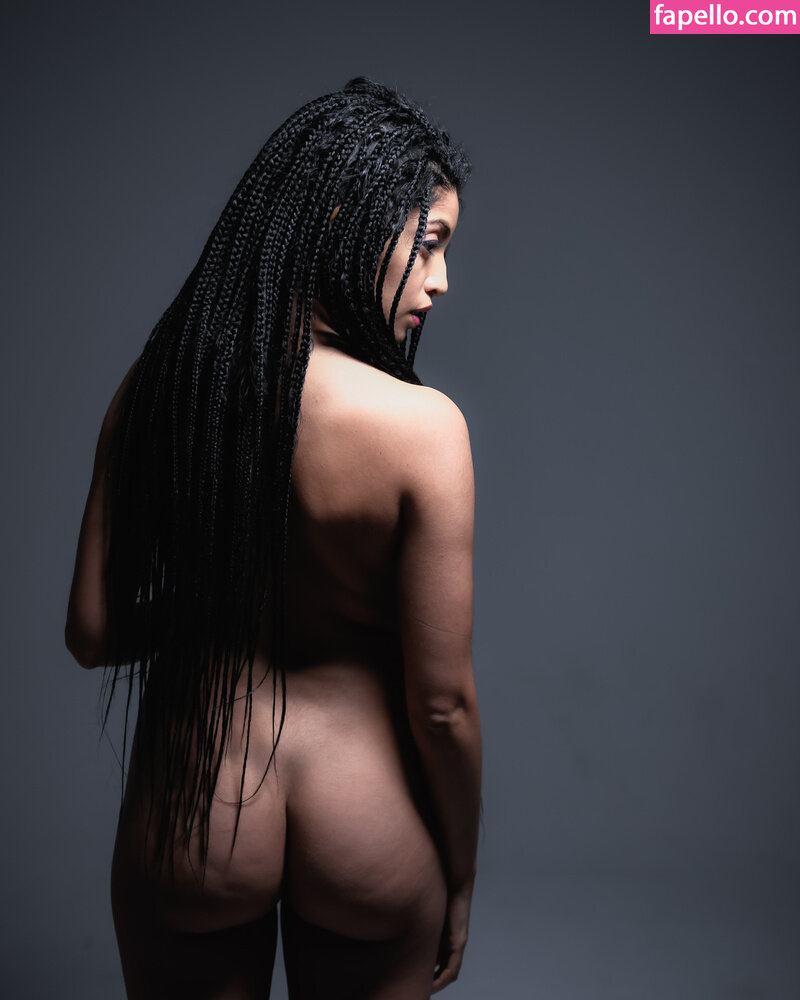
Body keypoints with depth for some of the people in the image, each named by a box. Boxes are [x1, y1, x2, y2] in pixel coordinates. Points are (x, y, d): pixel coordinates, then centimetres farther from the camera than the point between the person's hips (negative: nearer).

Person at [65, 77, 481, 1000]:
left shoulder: (150, 392, -11)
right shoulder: (421, 425, -22)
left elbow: (92, 632, -4)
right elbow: (441, 704, -16)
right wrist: (460, 880, 1)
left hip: (184, 823, 3)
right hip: (361, 830, -2)